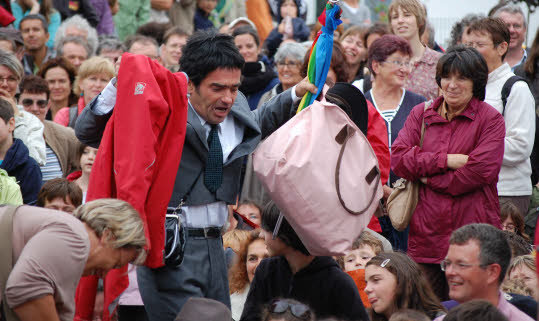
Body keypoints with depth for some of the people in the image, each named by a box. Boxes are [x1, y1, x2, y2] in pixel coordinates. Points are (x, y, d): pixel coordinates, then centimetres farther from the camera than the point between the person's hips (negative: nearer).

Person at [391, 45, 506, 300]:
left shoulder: (490, 119, 1)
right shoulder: (421, 114, 12)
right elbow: (398, 159, -1)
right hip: (427, 231, 3)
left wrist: (431, 179, -5)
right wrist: (446, 160, -10)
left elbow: (483, 169, -11)